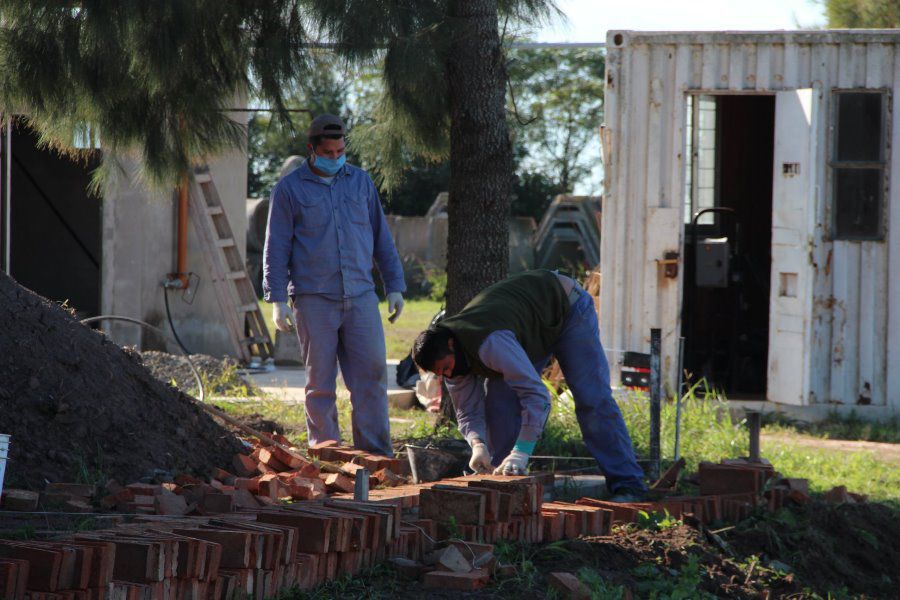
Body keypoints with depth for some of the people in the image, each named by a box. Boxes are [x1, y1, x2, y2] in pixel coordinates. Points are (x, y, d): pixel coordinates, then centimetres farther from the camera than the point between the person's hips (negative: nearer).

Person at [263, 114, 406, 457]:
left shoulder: (360, 181, 13)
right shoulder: (290, 189, 3)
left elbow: (381, 238, 18)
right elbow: (276, 248, 1)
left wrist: (394, 286, 13)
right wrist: (277, 299, -7)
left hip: (360, 296, 3)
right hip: (313, 299, -3)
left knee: (371, 373, -4)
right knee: (320, 382, 0)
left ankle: (375, 453, -1)